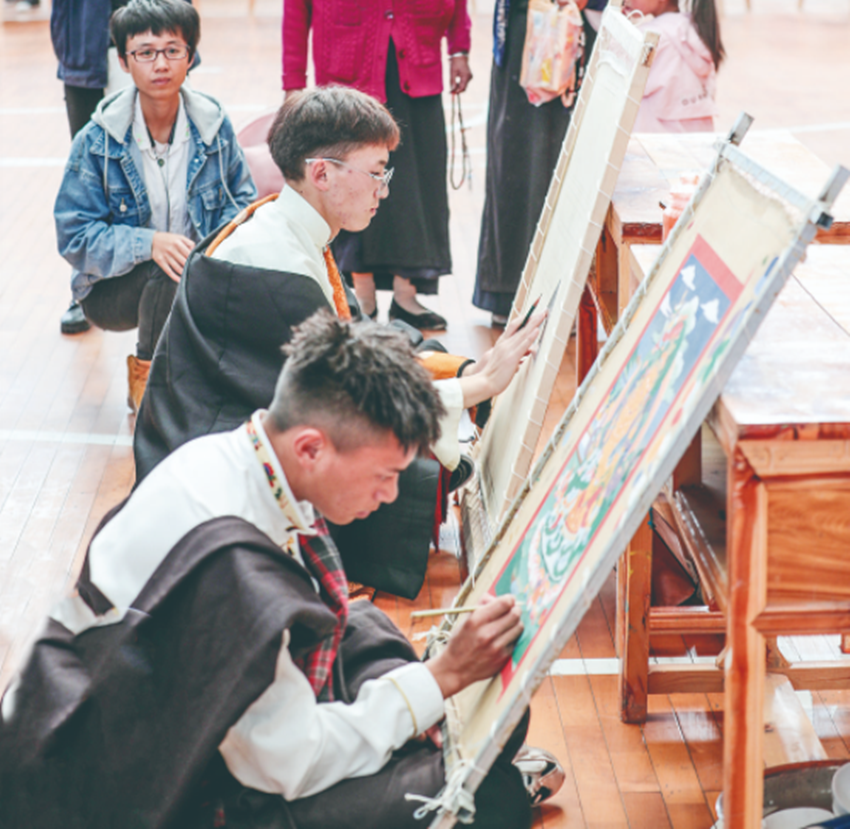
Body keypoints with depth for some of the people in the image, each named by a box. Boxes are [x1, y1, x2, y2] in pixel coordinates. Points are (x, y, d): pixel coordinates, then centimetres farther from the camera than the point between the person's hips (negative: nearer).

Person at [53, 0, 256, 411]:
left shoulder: (214, 126, -4)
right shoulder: (97, 141, -12)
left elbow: (243, 202, 5)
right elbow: (74, 235, -13)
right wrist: (148, 244, -31)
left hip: (200, 277, 3)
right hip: (112, 287, -3)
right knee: (171, 274, -35)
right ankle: (147, 379, -9)